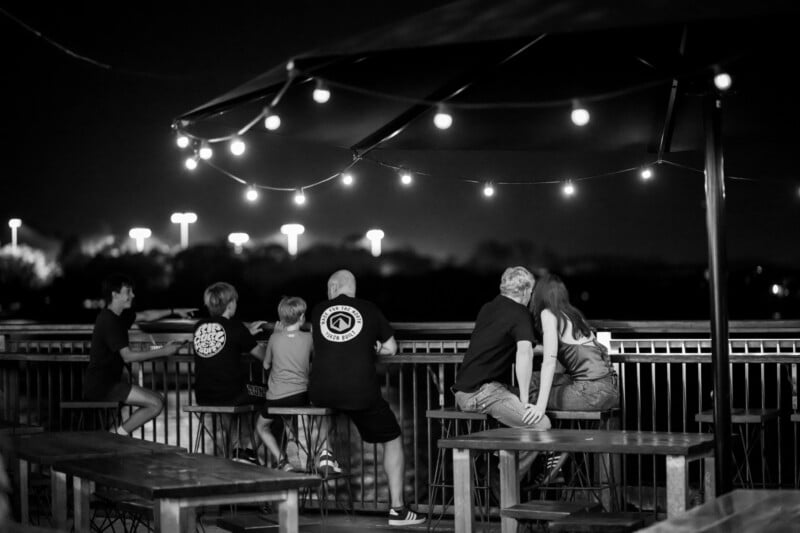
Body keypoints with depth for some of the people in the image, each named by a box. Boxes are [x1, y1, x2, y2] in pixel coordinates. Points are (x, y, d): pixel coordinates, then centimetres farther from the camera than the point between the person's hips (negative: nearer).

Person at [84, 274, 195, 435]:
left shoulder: (117, 316, 14)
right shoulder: (109, 321, -16)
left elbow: (145, 316, 28)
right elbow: (128, 356, -21)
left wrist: (174, 311, 21)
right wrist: (163, 352, -17)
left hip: (109, 382, 10)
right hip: (101, 386, -10)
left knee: (157, 399, 11)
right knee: (156, 404, -15)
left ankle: (118, 434, 6)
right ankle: (120, 435, -5)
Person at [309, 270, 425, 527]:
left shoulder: (318, 310, 12)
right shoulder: (370, 310, 8)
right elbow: (390, 348, 14)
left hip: (320, 394, 2)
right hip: (360, 393, -2)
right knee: (393, 440, 14)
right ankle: (397, 508, 8)